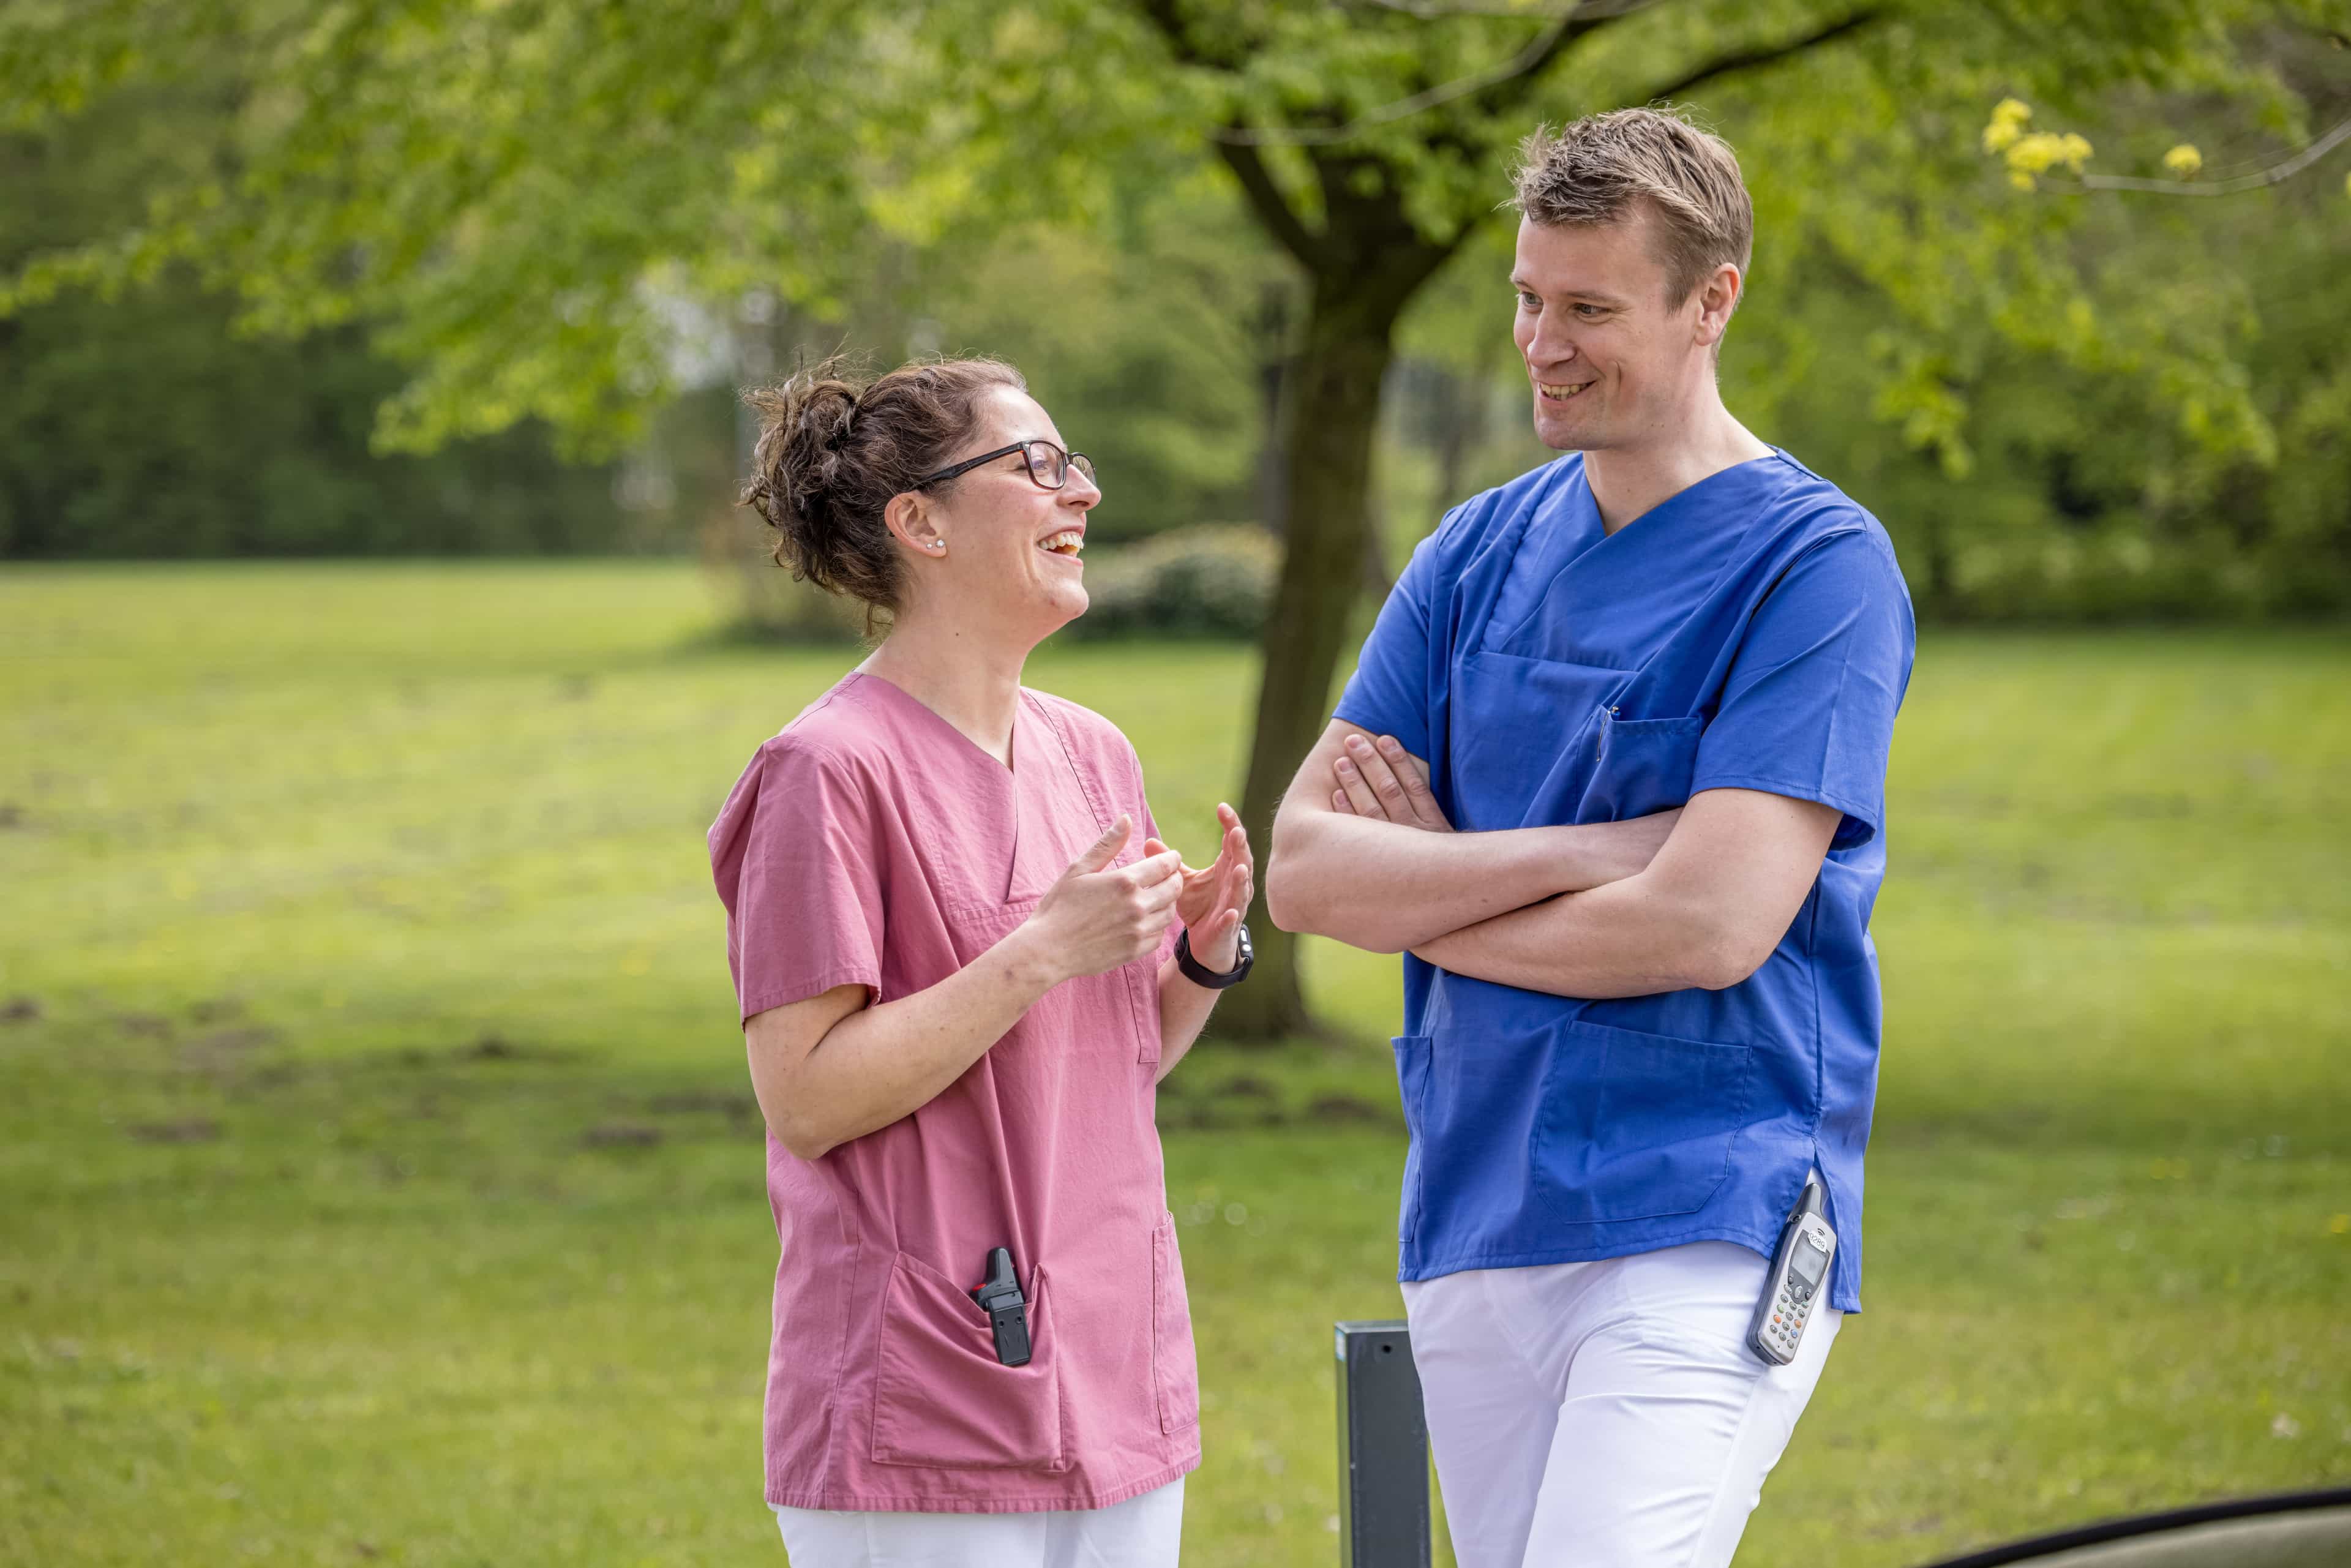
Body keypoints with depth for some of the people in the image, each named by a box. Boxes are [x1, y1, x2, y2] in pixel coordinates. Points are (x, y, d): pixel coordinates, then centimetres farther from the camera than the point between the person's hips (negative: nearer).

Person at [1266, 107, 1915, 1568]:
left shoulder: (1817, 563, -6)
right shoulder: (1478, 554, 13)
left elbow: (1712, 925, -16)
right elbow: (1305, 869, 3)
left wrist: (1425, 892, -2)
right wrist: (1593, 851, -11)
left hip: (1704, 1235, -6)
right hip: (1473, 1218, 6)